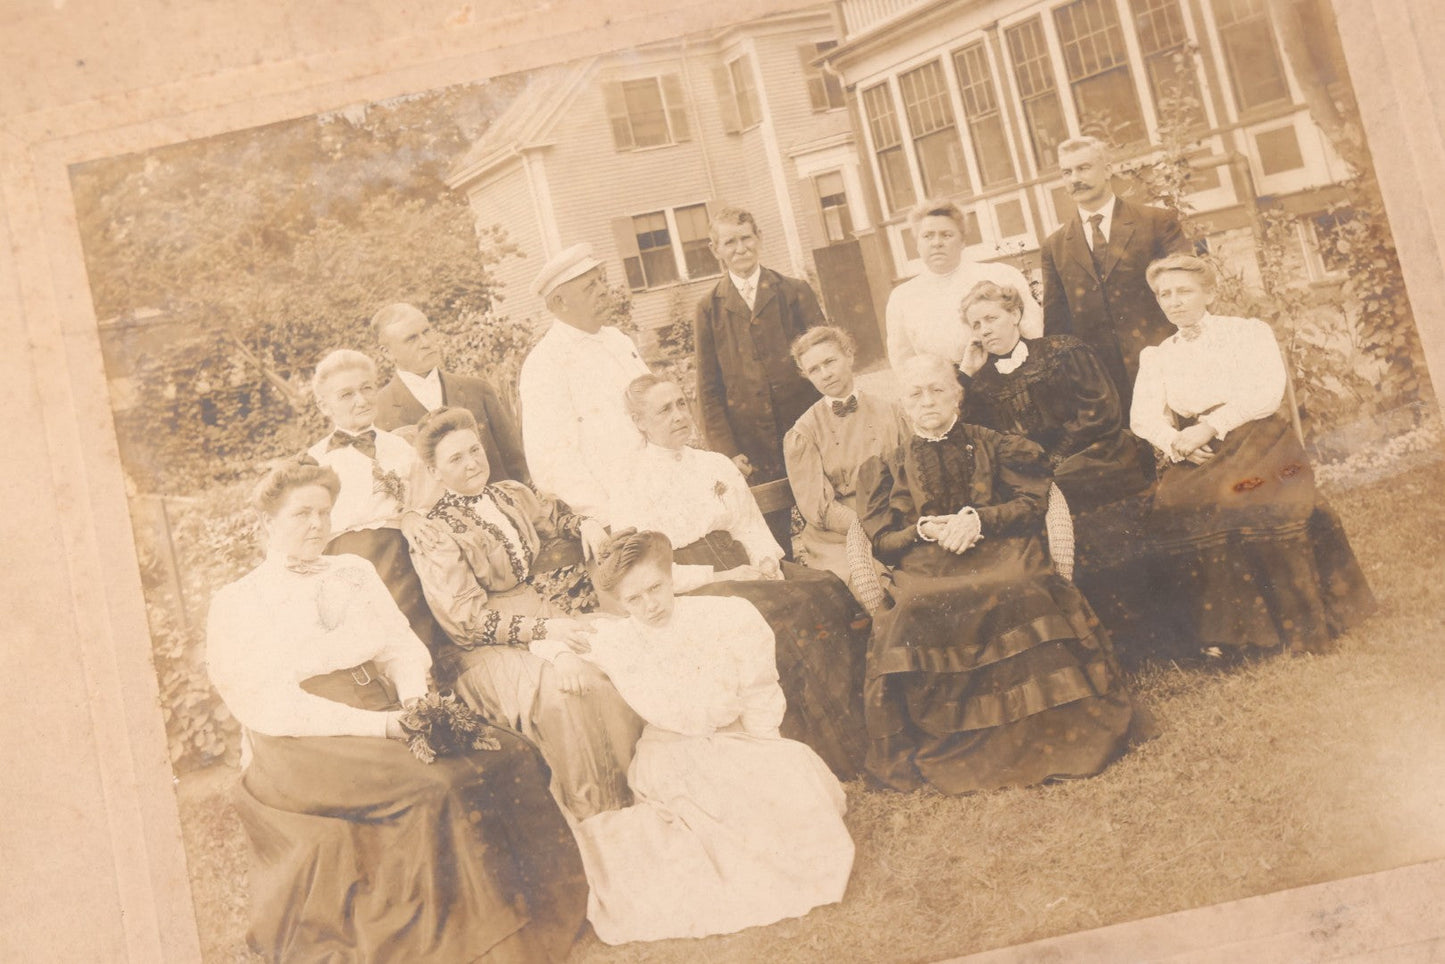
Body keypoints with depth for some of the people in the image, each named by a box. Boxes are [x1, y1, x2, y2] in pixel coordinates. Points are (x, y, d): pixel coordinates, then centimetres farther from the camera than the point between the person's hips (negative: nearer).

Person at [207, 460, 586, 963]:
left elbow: (402, 645, 13)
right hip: (304, 747, -5)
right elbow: (267, 706, -9)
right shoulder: (234, 604, 2)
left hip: (385, 719, 5)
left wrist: (415, 704, -11)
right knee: (430, 786, -32)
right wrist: (381, 726, -18)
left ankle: (533, 923, -16)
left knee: (509, 757, -20)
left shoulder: (355, 572, 20)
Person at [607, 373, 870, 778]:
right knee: (782, 612, -32)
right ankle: (818, 749, -25)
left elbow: (751, 524, 17)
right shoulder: (631, 489, 1)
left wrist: (766, 559, -6)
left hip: (740, 567, 6)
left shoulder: (717, 465, 20)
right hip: (688, 589, -6)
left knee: (827, 591, -21)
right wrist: (725, 577, -14)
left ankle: (854, 734, -20)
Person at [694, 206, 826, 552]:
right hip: (752, 447, 0)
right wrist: (726, 451, -3)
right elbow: (709, 388, 5)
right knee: (772, 547, 4)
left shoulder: (796, 293, 7)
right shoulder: (709, 309, 6)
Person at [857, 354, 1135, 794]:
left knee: (1025, 598, -35)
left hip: (1002, 554, 0)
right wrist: (924, 529, -9)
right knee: (916, 619, -34)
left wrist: (977, 519, -10)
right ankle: (953, 755, -24)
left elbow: (1032, 503, 6)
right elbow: (882, 541, 11)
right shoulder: (889, 466, 18)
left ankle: (1045, 739, -24)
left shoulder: (991, 445, 16)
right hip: (929, 573, 1)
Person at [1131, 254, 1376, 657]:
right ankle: (1220, 629, -14)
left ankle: (1299, 622, -17)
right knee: (1173, 514, -25)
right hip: (1193, 458, 3)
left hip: (1253, 440, -3)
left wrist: (1211, 427, -18)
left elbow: (1267, 392, -8)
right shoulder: (1155, 357, 17)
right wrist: (1174, 441, -17)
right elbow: (1143, 416, 4)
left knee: (1262, 507, -30)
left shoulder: (1249, 332, 7)